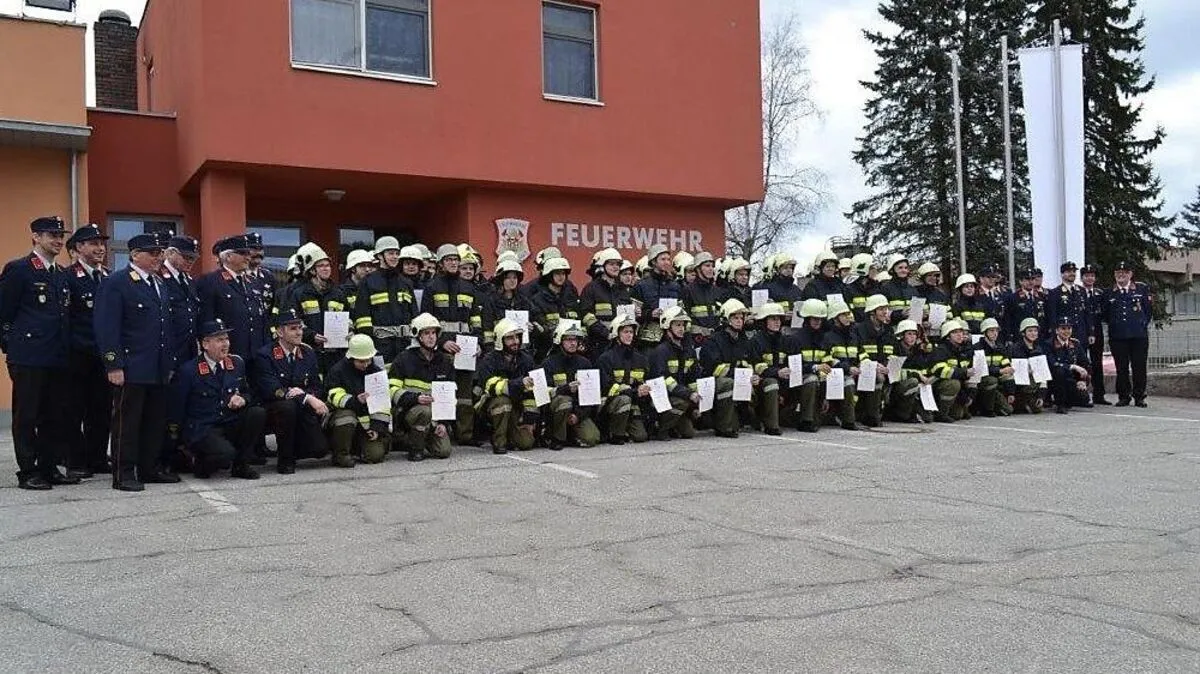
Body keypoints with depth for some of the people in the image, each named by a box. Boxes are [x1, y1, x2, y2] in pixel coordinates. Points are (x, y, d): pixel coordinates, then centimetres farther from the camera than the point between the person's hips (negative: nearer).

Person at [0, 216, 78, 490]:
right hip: (28, 358, -7)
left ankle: (49, 467, 19)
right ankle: (28, 473, 7)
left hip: (58, 358, 7)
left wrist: (65, 349, 13)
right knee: (26, 416, 1)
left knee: (55, 416, 10)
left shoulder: (62, 274, 15)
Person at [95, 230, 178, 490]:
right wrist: (114, 366, -17)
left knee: (156, 420, 11)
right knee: (127, 421, -1)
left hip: (159, 370, 8)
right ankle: (124, 474, 6)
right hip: (131, 369, -8)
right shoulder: (116, 283, -7)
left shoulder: (159, 285, 18)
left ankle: (151, 468, 21)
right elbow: (107, 329, -12)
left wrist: (170, 363, 16)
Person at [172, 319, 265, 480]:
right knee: (225, 454, -33)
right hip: (201, 429, -6)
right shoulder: (189, 370, -7)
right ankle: (200, 463, 5)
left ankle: (241, 465, -5)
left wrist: (242, 399, -3)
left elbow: (247, 392, 20)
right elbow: (177, 409, -3)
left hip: (231, 425, 6)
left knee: (258, 413, -22)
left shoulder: (237, 363, 9)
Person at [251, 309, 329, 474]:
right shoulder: (264, 355, -10)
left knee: (320, 449, -16)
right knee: (287, 406, -38)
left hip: (303, 411, 4)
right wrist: (307, 398, -27)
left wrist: (303, 393, -17)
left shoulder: (308, 353, 7)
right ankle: (285, 459, -18)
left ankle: (292, 450, 21)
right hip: (272, 411, -4)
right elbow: (274, 391, -20)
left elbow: (318, 388, 7)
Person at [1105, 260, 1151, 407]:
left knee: (1139, 367, 2)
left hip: (1139, 335, -1)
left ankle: (1139, 397, 10)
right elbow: (1105, 314, 15)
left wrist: (1143, 323, 5)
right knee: (1121, 368, 3)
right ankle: (1124, 397, 11)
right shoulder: (1109, 292, 8)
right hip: (1117, 336, 1)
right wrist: (1114, 325, 7)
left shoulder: (1142, 288, 5)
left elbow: (1149, 308, 9)